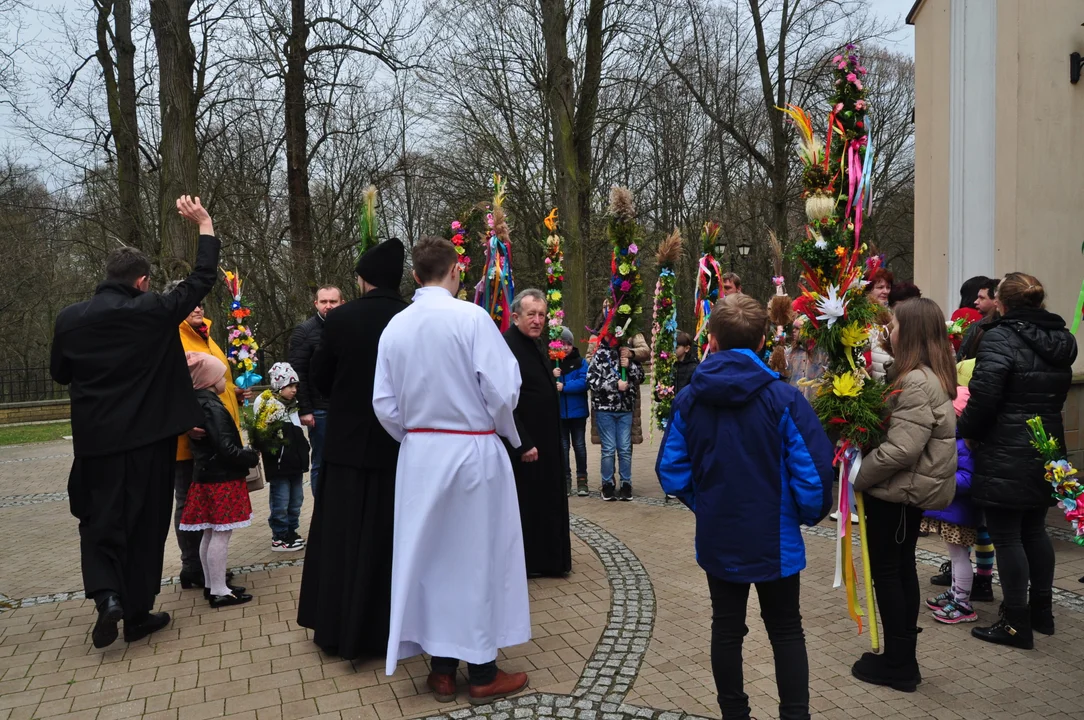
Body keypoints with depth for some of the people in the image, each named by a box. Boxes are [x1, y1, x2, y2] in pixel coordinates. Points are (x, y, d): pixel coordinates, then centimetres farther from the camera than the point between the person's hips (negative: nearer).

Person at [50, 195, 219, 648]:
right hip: (149, 437, -2)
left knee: (99, 518, 16)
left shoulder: (70, 318, -1)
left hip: (95, 441, 2)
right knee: (146, 522, 9)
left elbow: (60, 373, 12)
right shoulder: (153, 312, -11)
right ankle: (137, 613, 17)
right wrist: (205, 225, 7)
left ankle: (106, 592, -4)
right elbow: (201, 280, -2)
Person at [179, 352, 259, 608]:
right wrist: (251, 457, -11)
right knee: (221, 535, -3)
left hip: (207, 477, 10)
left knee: (210, 534, 15)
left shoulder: (197, 404, 10)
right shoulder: (212, 407, -19)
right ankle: (219, 591, 2)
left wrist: (244, 453, 17)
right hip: (221, 479, -10)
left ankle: (211, 585, 25)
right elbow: (225, 448, -24)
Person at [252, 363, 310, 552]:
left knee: (296, 500, 15)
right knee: (281, 503, -1)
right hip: (278, 465, -8)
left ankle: (291, 531, 27)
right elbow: (262, 436, -19)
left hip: (294, 462, 9)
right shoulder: (268, 406, -14)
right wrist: (273, 451, -20)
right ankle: (279, 538, 8)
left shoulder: (293, 405, 14)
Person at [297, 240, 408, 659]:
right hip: (401, 440, 1)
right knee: (392, 536, 12)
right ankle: (387, 628, 21)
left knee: (343, 536, 13)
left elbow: (319, 378, 1)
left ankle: (341, 629, 23)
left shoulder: (341, 319, -10)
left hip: (350, 440, 0)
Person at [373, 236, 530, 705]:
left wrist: (414, 438, 15)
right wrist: (508, 435, 3)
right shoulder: (471, 317, -14)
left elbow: (384, 404, -1)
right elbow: (502, 390, -16)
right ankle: (482, 672, 18)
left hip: (419, 454, 4)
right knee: (478, 555, 8)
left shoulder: (395, 326, 0)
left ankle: (442, 668, 23)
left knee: (428, 555, 13)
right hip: (473, 451, -4)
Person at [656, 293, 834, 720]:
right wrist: (809, 515, 4)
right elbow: (813, 471, -16)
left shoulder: (689, 399, -8)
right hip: (775, 538, -2)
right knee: (786, 632, 16)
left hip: (717, 538, 2)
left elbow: (671, 470, -4)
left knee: (726, 629, 17)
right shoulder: (783, 398, -17)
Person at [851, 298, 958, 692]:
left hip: (901, 489, -10)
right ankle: (904, 658, 28)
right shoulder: (933, 375, 9)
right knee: (902, 568, 17)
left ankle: (897, 665, 14)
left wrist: (858, 474, -15)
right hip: (914, 486, 10)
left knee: (885, 571, 2)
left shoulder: (916, 382, -23)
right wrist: (866, 471, 5)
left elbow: (901, 449, -28)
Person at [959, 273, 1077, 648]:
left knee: (1007, 537, 1)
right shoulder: (1060, 339, 8)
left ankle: (1016, 624, 8)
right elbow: (1058, 393, 18)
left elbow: (984, 397, -21)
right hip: (1046, 451, 8)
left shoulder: (1001, 338, -16)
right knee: (1035, 530, 20)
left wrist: (967, 430, -5)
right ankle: (1042, 611, 31)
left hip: (1005, 455, -8)